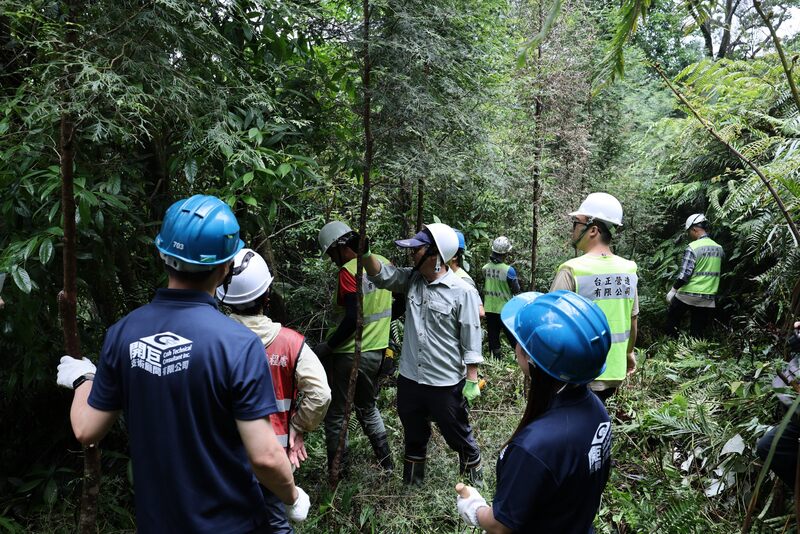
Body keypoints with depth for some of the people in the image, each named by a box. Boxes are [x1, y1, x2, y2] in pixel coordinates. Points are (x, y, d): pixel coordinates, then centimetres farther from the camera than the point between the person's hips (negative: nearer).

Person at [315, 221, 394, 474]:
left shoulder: (348, 271, -19)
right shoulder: (383, 263, 2)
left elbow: (352, 318, -26)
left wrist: (327, 347, -16)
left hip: (349, 354, -7)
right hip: (377, 350, 7)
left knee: (335, 415, 10)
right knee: (368, 408, 26)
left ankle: (338, 471, 20)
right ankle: (386, 460, 33)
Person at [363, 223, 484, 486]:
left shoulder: (463, 292, -15)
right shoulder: (412, 279, 2)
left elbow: (472, 339, -13)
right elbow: (382, 275, -2)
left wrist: (472, 381, -13)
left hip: (445, 384, -5)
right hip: (410, 379, 6)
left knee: (459, 438, 15)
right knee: (413, 438, 24)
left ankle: (474, 482, 39)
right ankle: (412, 484, 44)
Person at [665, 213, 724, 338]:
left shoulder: (693, 247, -14)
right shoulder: (719, 248, 6)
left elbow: (685, 274, -17)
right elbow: (719, 272, 13)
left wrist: (672, 290, -8)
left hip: (688, 295, -5)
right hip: (709, 298, 5)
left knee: (672, 319, 15)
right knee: (698, 331, 10)